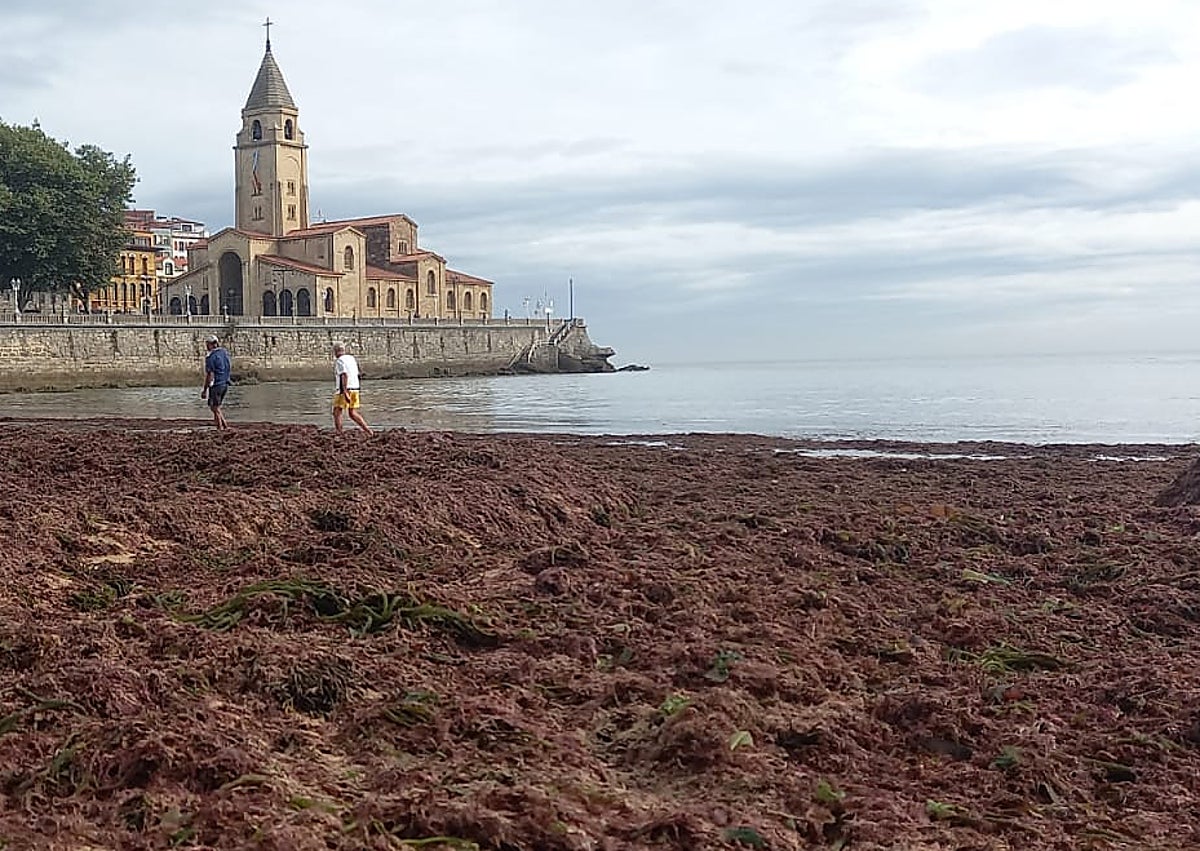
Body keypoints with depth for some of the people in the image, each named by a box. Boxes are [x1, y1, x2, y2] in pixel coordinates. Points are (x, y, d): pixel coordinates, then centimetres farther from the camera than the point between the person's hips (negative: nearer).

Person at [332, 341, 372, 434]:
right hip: (355, 388, 7)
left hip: (344, 390, -7)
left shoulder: (339, 361, -10)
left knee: (337, 412, 2)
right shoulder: (352, 358, 14)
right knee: (353, 413, 12)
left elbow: (344, 376, -23)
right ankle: (368, 431, 1)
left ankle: (338, 434, -4)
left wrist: (345, 392, -29)